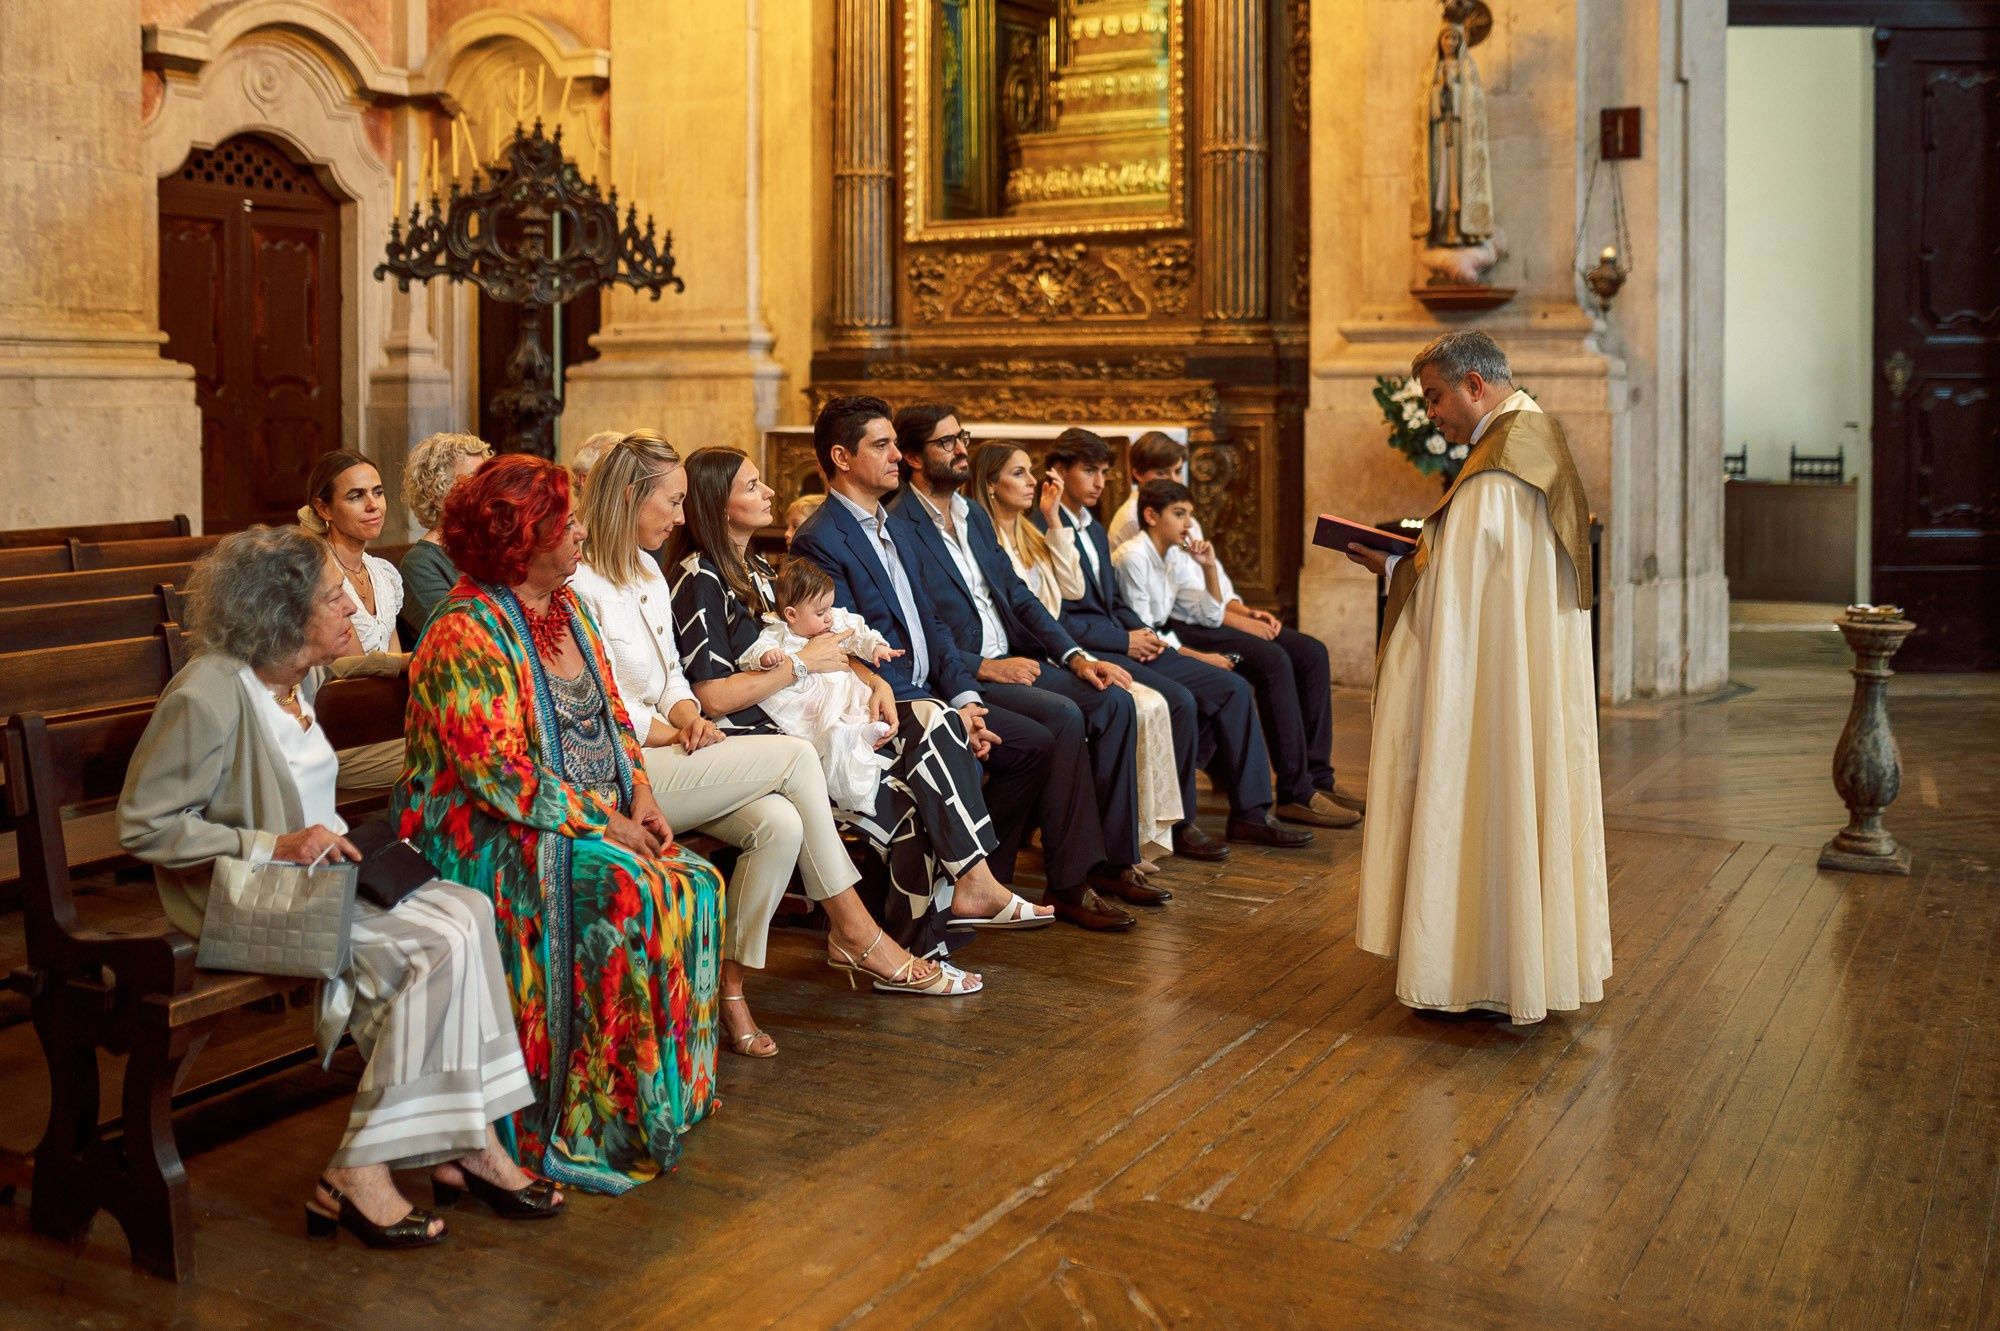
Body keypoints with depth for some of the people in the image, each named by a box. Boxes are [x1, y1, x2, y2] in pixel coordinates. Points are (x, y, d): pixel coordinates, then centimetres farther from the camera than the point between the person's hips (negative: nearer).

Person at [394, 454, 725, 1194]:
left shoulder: (568, 607, 13)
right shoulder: (466, 634, -15)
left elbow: (613, 715, 18)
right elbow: (499, 774, -21)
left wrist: (640, 797, 0)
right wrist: (601, 822, -19)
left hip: (598, 813, 8)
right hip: (488, 835, -8)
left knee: (694, 882, -15)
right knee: (627, 894, -30)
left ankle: (673, 1089, -5)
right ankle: (609, 1118, -19)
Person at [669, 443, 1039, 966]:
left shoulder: (755, 567, 21)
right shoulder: (699, 580, -8)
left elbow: (813, 637, 18)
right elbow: (714, 697, -16)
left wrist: (872, 679, -2)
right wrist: (800, 664, -10)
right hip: (756, 742, -9)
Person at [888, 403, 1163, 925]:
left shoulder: (974, 516, 19)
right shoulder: (896, 529, -9)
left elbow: (1018, 597, 18)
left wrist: (1074, 655, 4)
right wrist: (983, 667, -20)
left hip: (1010, 661, 8)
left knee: (1112, 700, -11)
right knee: (1064, 717, -28)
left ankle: (1113, 861, -7)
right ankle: (1068, 885, -20)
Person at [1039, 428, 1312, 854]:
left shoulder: (1095, 530, 21)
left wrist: (1143, 634, 3)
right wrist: (1125, 641, -14)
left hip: (1127, 644, 9)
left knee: (1231, 688, -3)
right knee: (1179, 701, -29)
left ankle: (1250, 814, 2)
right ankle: (1177, 824, -13)